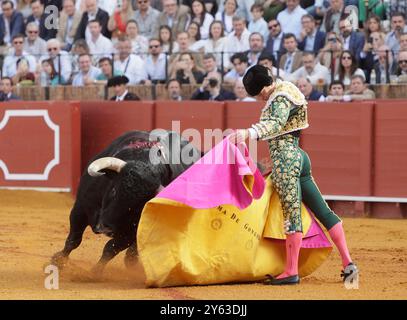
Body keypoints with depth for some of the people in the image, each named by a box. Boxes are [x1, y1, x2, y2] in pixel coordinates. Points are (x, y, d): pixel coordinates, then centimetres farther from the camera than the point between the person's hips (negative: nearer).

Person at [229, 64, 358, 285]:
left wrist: (249, 133, -49)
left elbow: (276, 124, -34)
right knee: (323, 211, 8)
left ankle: (291, 272, -10)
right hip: (299, 156, 11)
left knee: (292, 215, -10)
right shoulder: (284, 88, 18)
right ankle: (348, 263, 9)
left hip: (285, 158, -11)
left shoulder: (280, 100, -14)